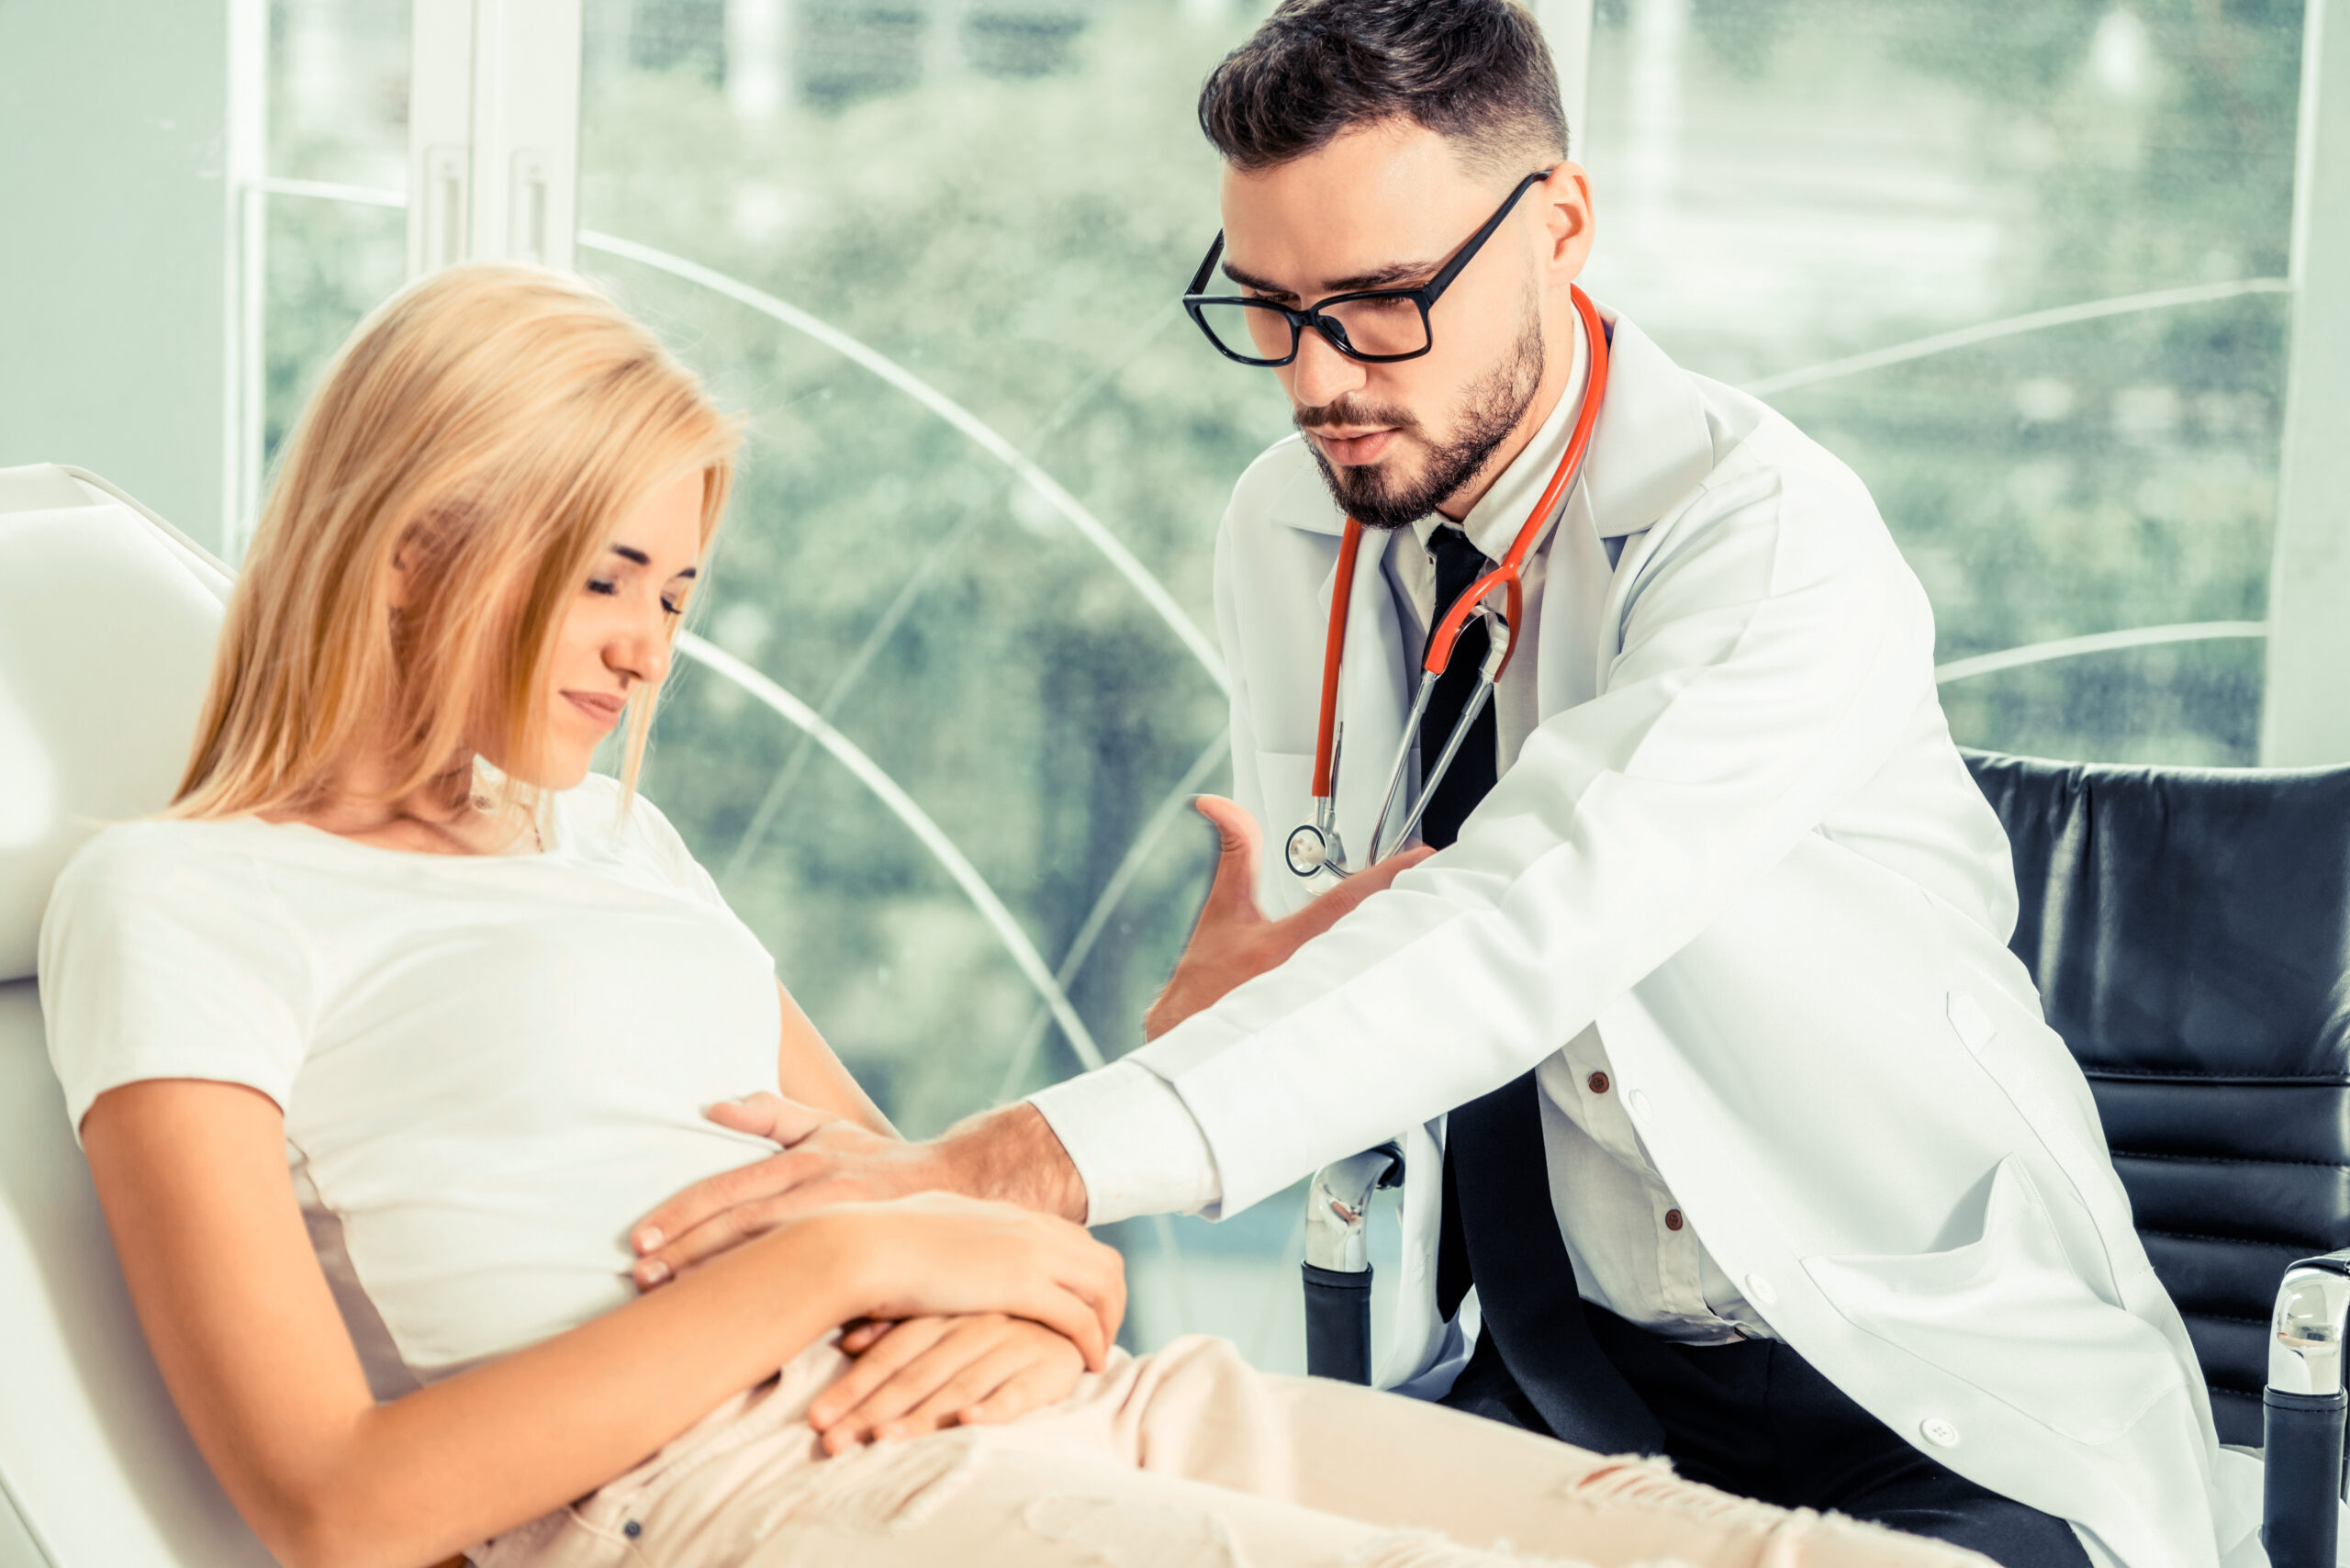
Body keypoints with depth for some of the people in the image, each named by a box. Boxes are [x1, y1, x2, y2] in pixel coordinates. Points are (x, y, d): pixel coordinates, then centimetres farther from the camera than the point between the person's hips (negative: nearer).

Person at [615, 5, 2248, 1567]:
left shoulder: (1776, 538, -20)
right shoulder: (1286, 535, 2)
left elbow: (1527, 927, -35)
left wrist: (1027, 1164, -45)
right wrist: (1233, 981, -19)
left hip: (1940, 1408, -4)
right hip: (1541, 1373, 5)